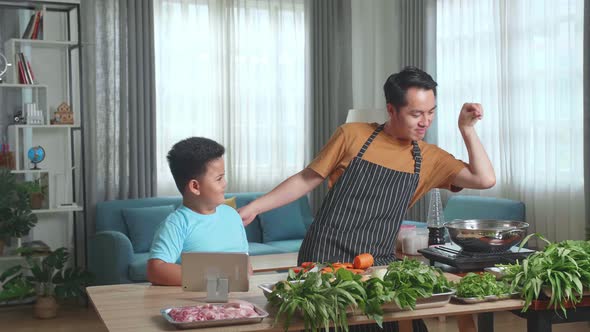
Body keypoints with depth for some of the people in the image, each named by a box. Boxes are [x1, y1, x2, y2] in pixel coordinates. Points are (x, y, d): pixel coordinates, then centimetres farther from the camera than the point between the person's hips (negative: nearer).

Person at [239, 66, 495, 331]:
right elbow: (307, 179, 3)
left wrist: (466, 129, -3)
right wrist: (254, 208, -1)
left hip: (378, 265, 3)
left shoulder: (430, 158, 6)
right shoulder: (352, 136, -3)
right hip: (325, 258, -3)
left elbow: (485, 179, 1)